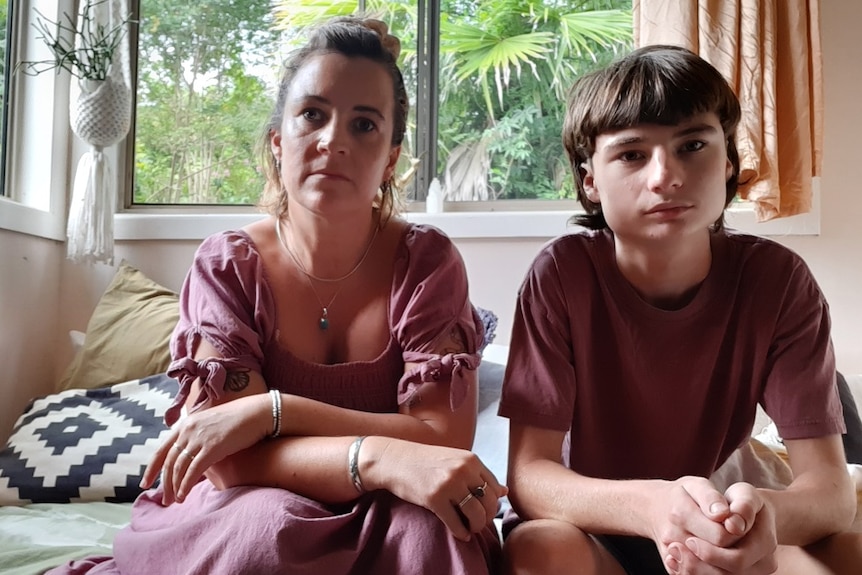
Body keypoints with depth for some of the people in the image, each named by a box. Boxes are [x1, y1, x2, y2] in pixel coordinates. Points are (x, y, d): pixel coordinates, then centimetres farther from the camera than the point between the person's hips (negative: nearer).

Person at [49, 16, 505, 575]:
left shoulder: (427, 261, -10)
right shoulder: (227, 265, -9)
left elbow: (446, 440, -17)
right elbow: (231, 463, -18)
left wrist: (272, 410, -26)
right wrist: (381, 458, -36)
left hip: (383, 525, 1)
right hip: (241, 520, 0)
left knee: (428, 528, -33)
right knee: (269, 523, -35)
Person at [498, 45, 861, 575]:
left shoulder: (777, 278, -13)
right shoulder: (560, 273, -18)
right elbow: (528, 475, -21)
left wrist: (767, 513, -40)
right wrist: (650, 505, -41)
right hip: (591, 531, 0)